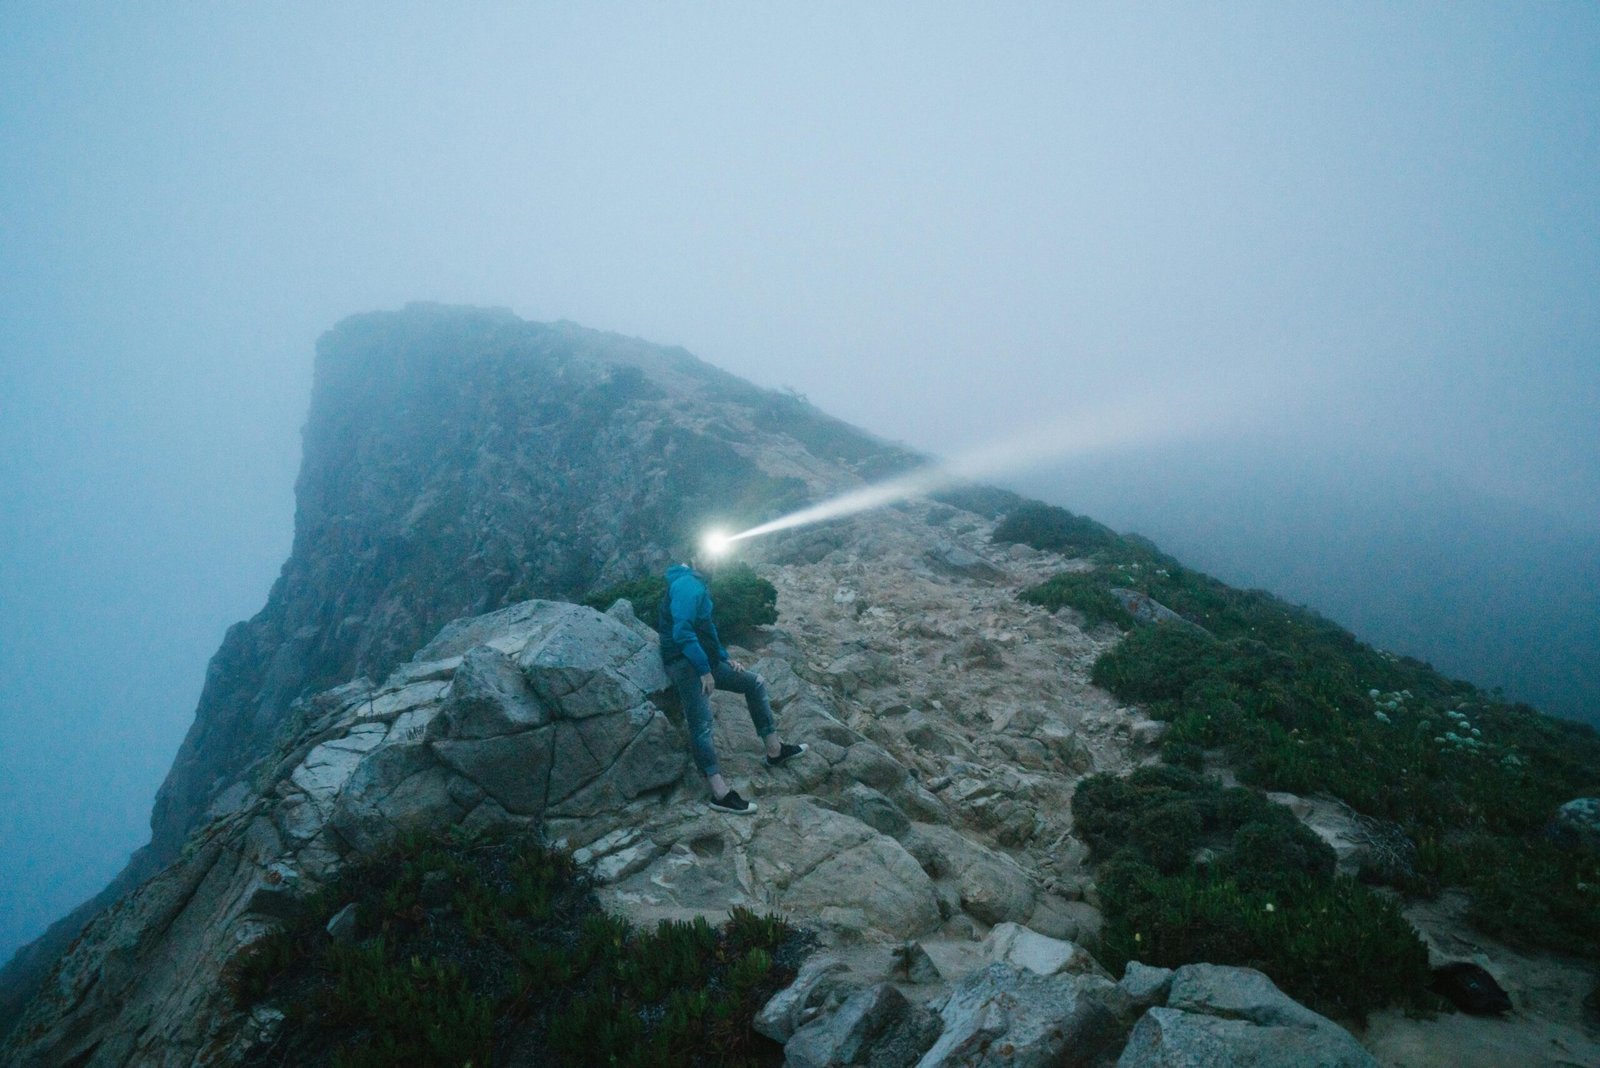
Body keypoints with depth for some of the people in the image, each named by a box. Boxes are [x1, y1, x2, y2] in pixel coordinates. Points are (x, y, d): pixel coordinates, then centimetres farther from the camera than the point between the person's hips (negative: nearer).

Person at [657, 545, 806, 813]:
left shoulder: (699, 586, 19)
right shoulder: (687, 584, -13)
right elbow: (682, 632, -24)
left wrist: (725, 659, 18)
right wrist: (704, 670, -23)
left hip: (703, 661, 11)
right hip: (685, 663, -11)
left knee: (755, 683, 13)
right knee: (702, 725, -18)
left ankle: (774, 750, 15)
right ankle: (721, 793, -24)